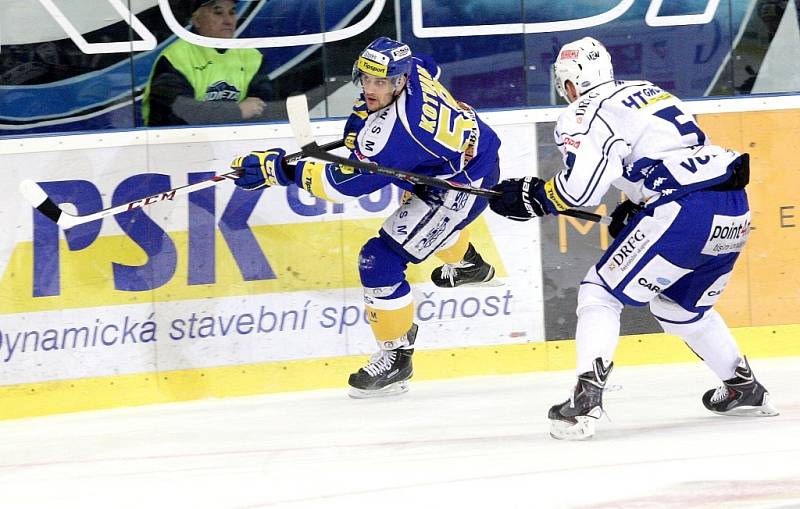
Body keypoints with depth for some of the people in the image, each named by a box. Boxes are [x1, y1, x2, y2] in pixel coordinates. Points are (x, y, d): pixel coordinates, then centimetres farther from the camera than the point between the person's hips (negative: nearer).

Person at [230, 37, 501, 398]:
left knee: (381, 260, -13)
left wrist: (279, 169, -32)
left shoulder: (392, 131, -36)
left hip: (462, 186, -10)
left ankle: (395, 357, 1)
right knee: (419, 204, 42)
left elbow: (344, 184, -33)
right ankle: (467, 265, 69)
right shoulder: (411, 71, -11)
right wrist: (365, 114, 18)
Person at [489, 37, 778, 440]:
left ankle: (586, 400, -14)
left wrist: (530, 196, 4)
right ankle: (745, 389, 37)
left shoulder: (588, 113, 0)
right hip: (734, 211, 8)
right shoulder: (648, 91, 26)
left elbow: (580, 187, -12)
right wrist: (632, 207, 31)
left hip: (685, 211, -8)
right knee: (680, 308, 30)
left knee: (601, 294, 1)